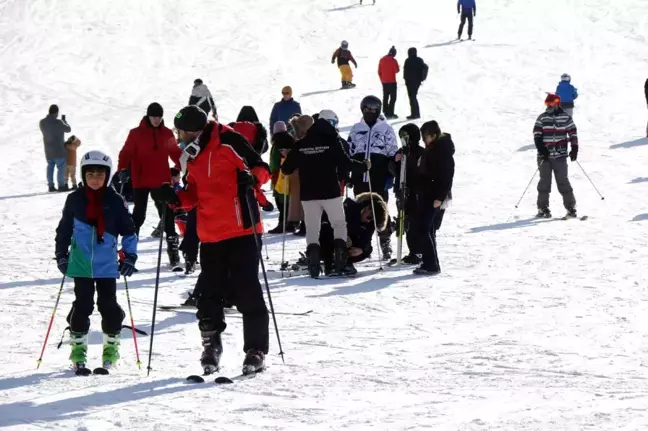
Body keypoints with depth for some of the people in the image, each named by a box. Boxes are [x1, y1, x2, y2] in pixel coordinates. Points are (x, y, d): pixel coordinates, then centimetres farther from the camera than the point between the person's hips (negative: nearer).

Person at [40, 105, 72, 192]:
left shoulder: (42, 122, -1)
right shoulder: (58, 122, -19)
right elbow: (68, 129, -6)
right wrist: (64, 120, 10)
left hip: (48, 151, 6)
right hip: (58, 150, -6)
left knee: (50, 167, 13)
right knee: (61, 167, 1)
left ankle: (51, 185, 12)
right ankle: (61, 185, -1)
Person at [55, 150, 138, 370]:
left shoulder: (115, 201, -1)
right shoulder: (75, 200, 2)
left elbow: (128, 231, 5)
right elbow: (64, 230, 12)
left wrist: (130, 257, -1)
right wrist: (62, 256, 11)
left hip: (107, 265, 0)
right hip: (81, 264, 0)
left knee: (108, 305, 1)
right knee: (82, 305, 0)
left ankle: (111, 345, 18)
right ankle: (78, 347, 11)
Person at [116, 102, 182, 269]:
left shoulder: (167, 134, 8)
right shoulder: (136, 134, -2)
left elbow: (176, 153, 13)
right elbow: (126, 153, -6)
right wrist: (123, 170, -22)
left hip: (162, 182, 3)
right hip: (141, 182, -2)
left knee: (167, 216, 0)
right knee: (138, 216, -1)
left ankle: (173, 252, 3)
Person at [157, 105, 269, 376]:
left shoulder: (228, 142, -10)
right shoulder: (192, 154, 15)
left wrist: (250, 178, -29)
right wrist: (176, 198, 2)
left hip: (241, 231, -7)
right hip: (211, 236, 7)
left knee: (247, 292, -4)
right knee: (209, 294, 8)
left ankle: (256, 350, 3)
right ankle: (211, 346, 22)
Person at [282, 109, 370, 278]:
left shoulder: (301, 144, 5)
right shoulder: (332, 141, -5)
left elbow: (287, 168, 7)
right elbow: (345, 163, -11)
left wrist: (286, 167, 31)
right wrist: (364, 166, 4)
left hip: (308, 194, 3)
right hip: (330, 191, -3)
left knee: (312, 227, 7)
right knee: (339, 223, 9)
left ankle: (313, 256, -10)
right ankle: (341, 260, -5)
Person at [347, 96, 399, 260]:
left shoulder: (385, 129, 3)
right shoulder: (356, 129, 12)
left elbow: (392, 153, 2)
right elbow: (349, 152, 16)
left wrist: (390, 175, -6)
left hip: (378, 178, -3)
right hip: (360, 178, 3)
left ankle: (385, 243, 2)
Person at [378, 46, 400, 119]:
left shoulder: (382, 60, 7)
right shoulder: (393, 60, -14)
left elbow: (379, 71, 10)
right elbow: (396, 70, -14)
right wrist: (398, 67, 8)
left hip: (384, 82, 6)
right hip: (392, 81, -6)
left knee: (385, 97, 11)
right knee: (393, 97, -3)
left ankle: (386, 113, 10)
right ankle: (390, 113, -11)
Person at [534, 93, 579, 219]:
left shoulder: (565, 117, 4)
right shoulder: (542, 118, 6)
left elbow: (573, 133, 7)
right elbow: (537, 134, 1)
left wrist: (574, 149, -2)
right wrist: (541, 148, -12)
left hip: (560, 156, -1)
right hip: (545, 156, 1)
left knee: (563, 182, -4)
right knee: (544, 182, 1)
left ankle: (571, 207, 2)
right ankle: (543, 208, 8)